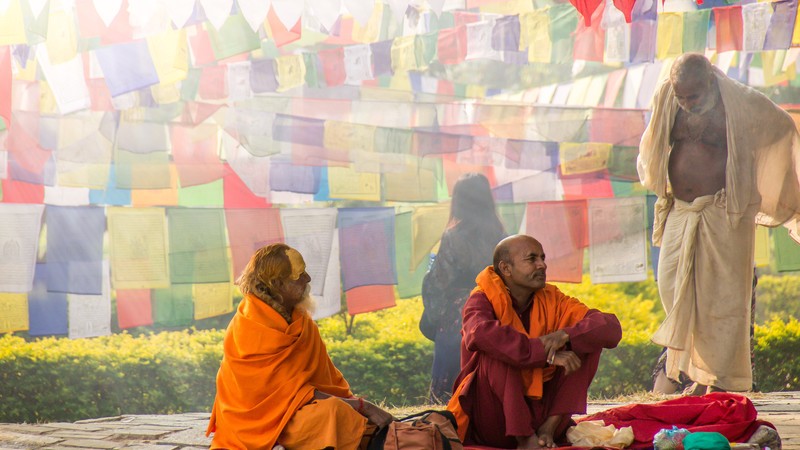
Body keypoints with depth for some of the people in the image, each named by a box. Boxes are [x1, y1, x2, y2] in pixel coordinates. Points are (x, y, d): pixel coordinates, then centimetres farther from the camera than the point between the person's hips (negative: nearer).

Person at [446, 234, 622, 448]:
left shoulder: (552, 300, 4)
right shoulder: (483, 300, -9)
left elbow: (612, 328, -7)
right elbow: (481, 334, -34)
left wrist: (565, 335, -25)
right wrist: (548, 354, -33)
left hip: (536, 411, 4)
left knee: (585, 342, -7)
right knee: (498, 351, -29)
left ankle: (550, 427, -16)